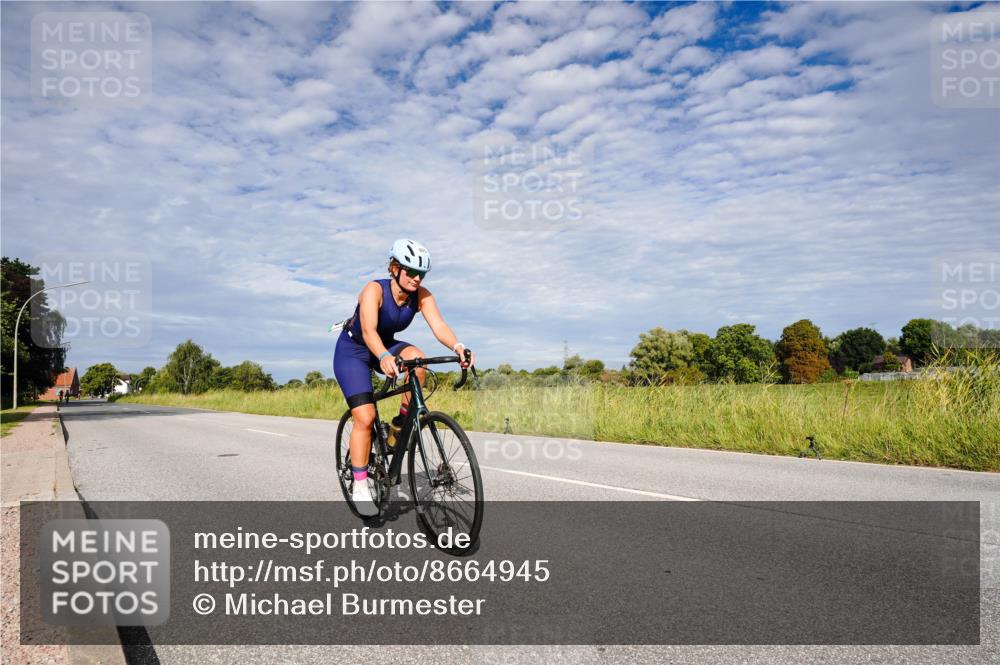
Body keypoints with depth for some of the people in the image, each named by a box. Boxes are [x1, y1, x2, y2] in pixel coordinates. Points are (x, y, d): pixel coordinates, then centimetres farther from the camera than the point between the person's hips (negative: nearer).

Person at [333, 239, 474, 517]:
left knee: (417, 358, -30)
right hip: (352, 351, -4)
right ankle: (360, 487, -2)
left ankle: (401, 424, -9)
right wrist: (384, 357, -63)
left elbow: (438, 325, -30)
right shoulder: (374, 289, -29)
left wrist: (457, 346, -51)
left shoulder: (422, 295, -16)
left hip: (386, 346, 4)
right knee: (365, 418, -17)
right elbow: (368, 329, -43)